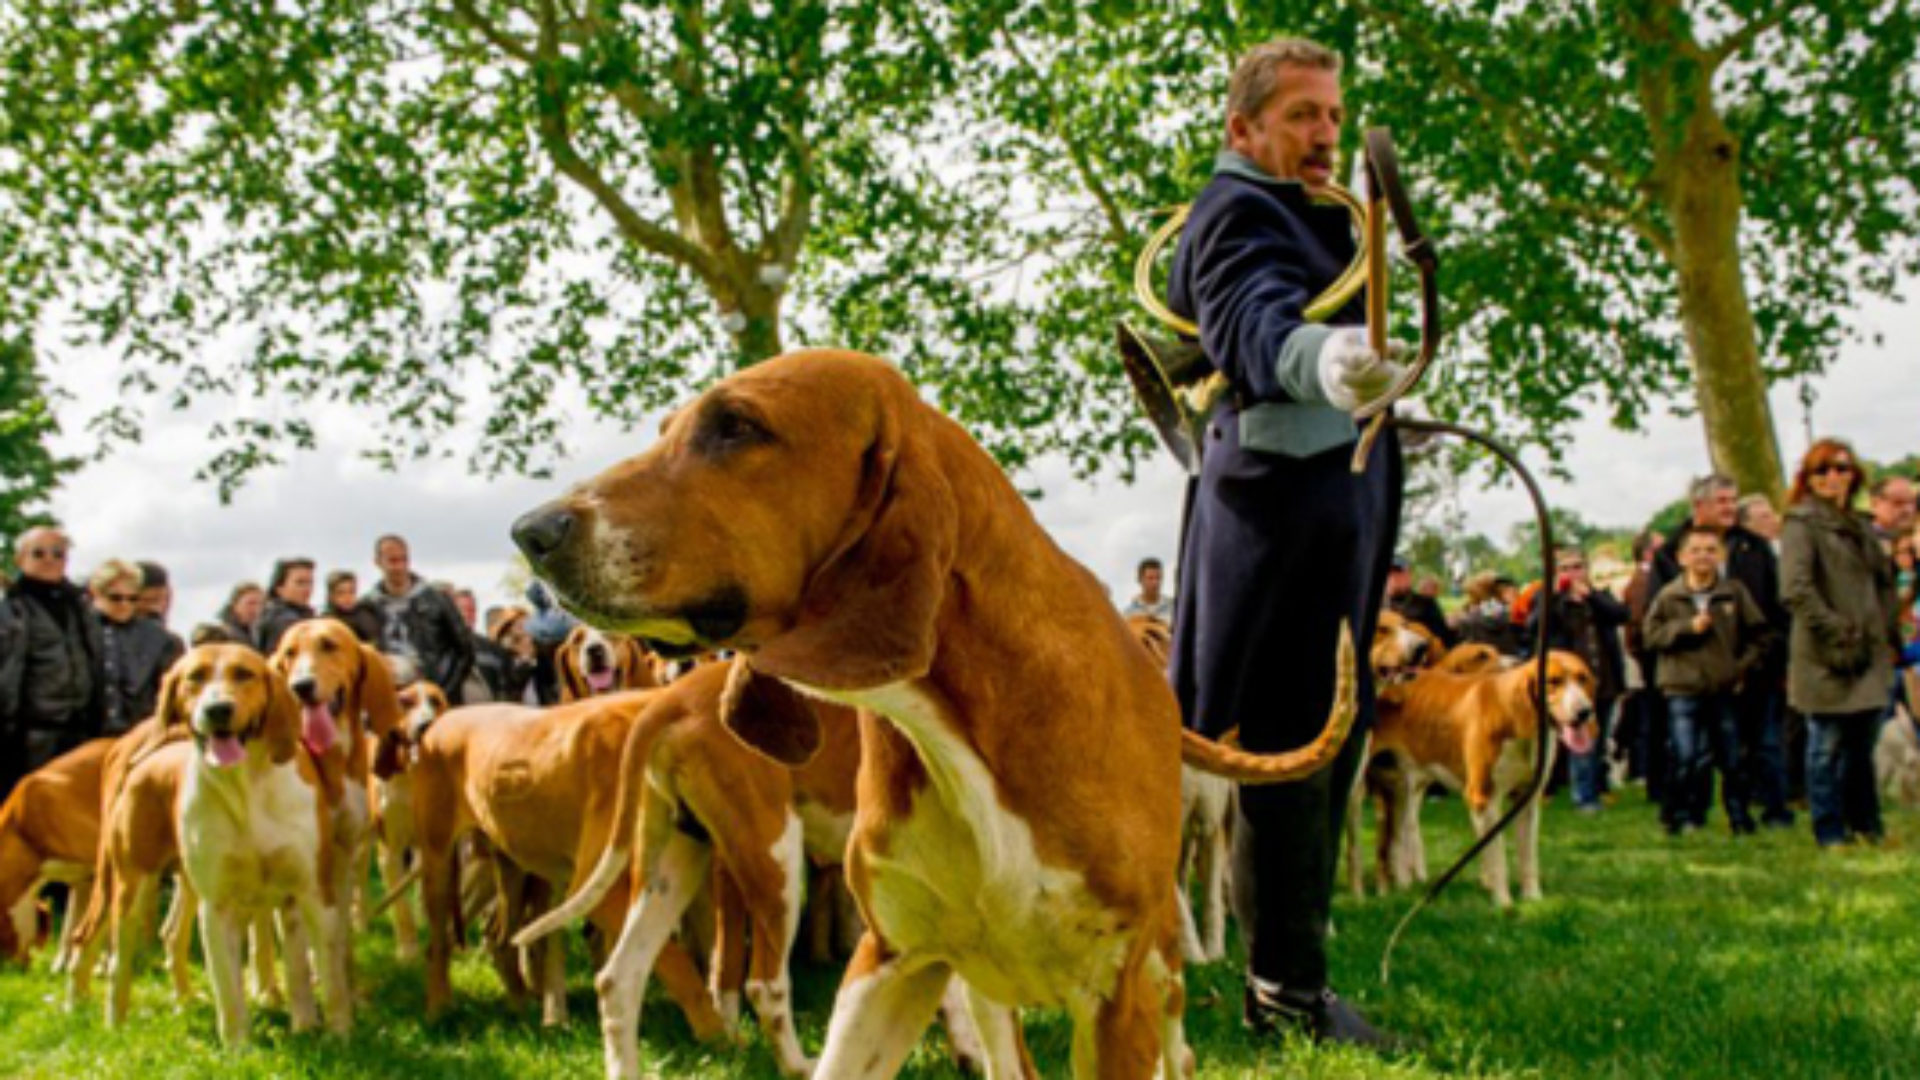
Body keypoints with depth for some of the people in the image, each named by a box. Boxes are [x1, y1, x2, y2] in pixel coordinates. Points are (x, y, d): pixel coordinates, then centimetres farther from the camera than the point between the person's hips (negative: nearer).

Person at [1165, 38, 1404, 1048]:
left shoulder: (1300, 211, 21)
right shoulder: (1239, 213, -13)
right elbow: (1256, 321, -35)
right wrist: (1321, 356, -56)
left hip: (1330, 505, 11)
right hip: (1287, 505, -11)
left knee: (1322, 739, 14)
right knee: (1293, 746, -9)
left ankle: (1288, 978, 24)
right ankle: (1287, 990, -4)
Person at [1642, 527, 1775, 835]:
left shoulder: (1735, 593, 3)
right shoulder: (1668, 596, 2)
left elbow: (1760, 634, 7)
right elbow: (1651, 634, -3)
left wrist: (1744, 666, -3)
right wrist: (1688, 627, -12)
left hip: (1724, 688, 1)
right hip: (1683, 688, -1)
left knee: (1732, 758, 7)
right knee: (1687, 757, -5)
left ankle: (1739, 816, 19)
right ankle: (1684, 815, 7)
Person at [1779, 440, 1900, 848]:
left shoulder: (1861, 528, 17)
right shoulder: (1801, 524, -7)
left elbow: (1884, 583, 23)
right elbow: (1795, 588, -17)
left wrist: (1890, 637, 13)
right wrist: (1835, 630, -19)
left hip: (1869, 655, 7)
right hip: (1827, 658, -7)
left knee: (1861, 744, 13)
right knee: (1829, 746, -1)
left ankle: (1865, 826, 22)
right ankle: (1830, 832, 6)